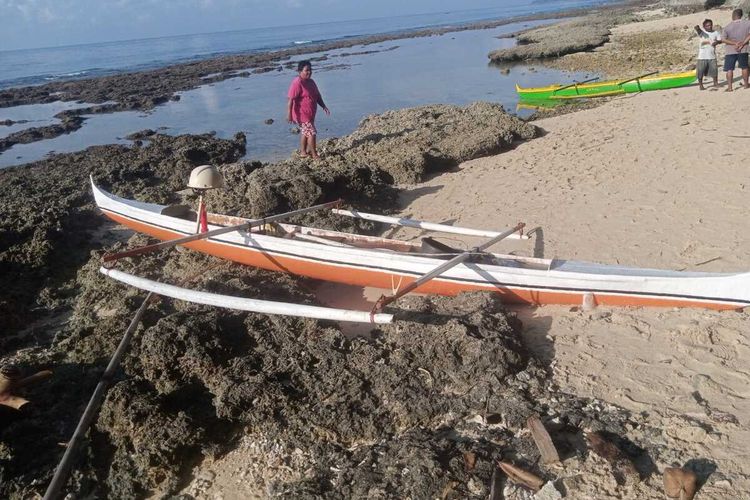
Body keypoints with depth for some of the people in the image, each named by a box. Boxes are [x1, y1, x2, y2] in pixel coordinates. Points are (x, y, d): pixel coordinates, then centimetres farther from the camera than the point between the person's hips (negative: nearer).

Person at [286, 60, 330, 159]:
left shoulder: (311, 82, 9)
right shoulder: (297, 83, -20)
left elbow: (318, 96, 18)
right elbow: (290, 99, -23)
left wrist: (324, 107, 10)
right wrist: (289, 114, -26)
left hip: (310, 114, 9)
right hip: (302, 114, -9)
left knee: (305, 132, 18)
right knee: (312, 132, -8)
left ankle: (303, 152, 31)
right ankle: (314, 155, 1)